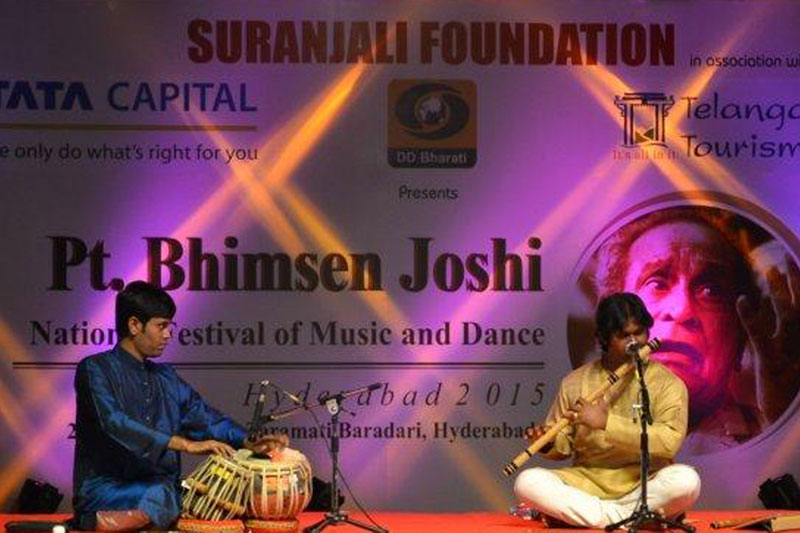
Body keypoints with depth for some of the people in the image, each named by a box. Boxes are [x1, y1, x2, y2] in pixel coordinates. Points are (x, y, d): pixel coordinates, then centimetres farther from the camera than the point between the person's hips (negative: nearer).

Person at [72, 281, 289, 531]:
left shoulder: (166, 377, 19)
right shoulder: (95, 369, -3)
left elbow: (205, 417, 14)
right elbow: (115, 423, -19)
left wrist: (248, 443, -7)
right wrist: (186, 444, -26)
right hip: (106, 491, -8)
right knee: (160, 497, -38)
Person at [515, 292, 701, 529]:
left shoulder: (667, 383, 0)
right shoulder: (575, 382, 8)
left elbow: (669, 441, -15)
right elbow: (564, 446, 11)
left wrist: (606, 422, -19)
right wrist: (550, 443, -13)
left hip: (644, 486, -2)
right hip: (587, 484, 2)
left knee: (686, 480, -34)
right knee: (527, 482, -24)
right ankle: (632, 519, -20)